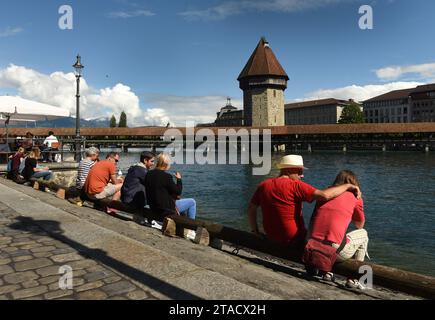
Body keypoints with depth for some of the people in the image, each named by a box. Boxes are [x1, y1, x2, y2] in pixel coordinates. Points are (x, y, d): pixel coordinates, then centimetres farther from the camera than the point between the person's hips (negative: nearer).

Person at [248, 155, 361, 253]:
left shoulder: (263, 185, 2)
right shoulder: (295, 185, -18)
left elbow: (251, 209, 7)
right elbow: (325, 195, -26)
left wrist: (255, 231, 15)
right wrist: (348, 186, -12)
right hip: (295, 242, -7)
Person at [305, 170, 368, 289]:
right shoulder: (356, 198, 6)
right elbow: (360, 225, 22)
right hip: (336, 251, -4)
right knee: (363, 234, 25)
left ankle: (328, 272, 30)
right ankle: (353, 279, 24)